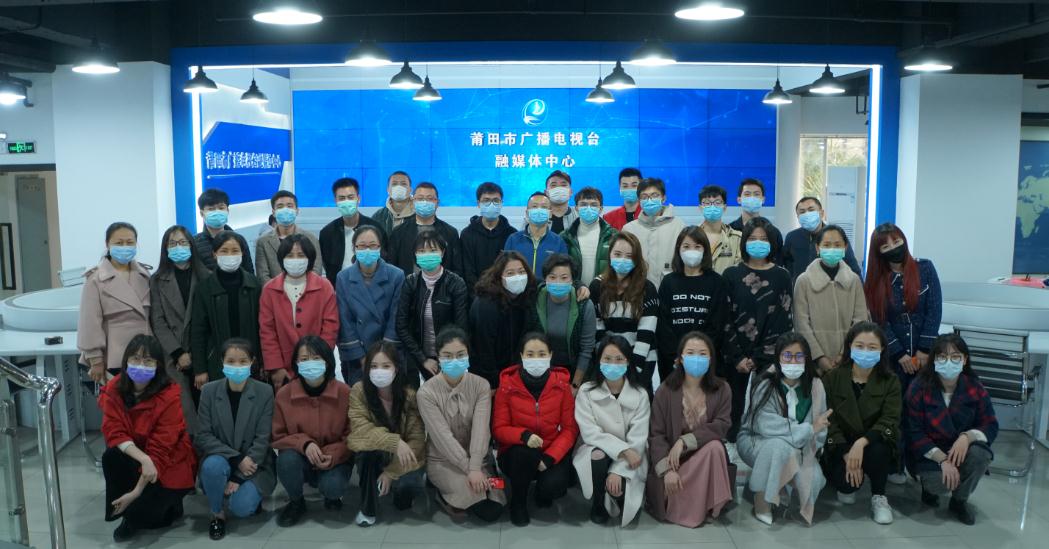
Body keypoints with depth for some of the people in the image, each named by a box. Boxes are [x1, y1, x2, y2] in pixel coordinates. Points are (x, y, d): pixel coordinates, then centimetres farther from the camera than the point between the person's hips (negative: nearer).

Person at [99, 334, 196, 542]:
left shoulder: (170, 397, -24)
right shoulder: (114, 388, -10)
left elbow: (160, 450, -23)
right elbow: (114, 432, -15)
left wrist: (136, 492, -24)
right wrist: (143, 458, -31)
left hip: (168, 466, -5)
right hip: (134, 457, 5)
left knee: (141, 511, -23)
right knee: (111, 456, -27)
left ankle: (165, 503, 14)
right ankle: (123, 508, -3)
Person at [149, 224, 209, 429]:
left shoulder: (206, 277, 6)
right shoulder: (157, 281, 7)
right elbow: (158, 322, 1)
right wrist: (178, 353, -7)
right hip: (174, 357, 0)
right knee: (184, 409, -6)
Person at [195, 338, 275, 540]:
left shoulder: (264, 392, -11)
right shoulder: (209, 391, -7)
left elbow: (262, 440, -12)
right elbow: (203, 436, -9)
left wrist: (239, 478, -18)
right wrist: (237, 459, -21)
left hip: (255, 464, -1)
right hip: (221, 458, 2)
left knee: (241, 507, -25)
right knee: (213, 466, -33)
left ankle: (251, 494, 13)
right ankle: (217, 514, -5)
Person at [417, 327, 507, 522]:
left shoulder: (481, 386, -8)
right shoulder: (426, 392, -16)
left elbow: (481, 430, -18)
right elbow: (443, 436, -20)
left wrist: (475, 468, -29)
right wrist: (468, 469, -25)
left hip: (478, 458, 4)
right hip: (442, 460, -3)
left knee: (493, 511, -9)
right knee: (475, 496, -27)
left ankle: (455, 495, 19)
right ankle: (445, 495, 6)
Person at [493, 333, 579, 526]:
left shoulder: (561, 385, -5)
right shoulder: (507, 385, -8)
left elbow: (570, 428, -5)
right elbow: (499, 429, -6)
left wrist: (550, 456, -21)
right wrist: (524, 435, -28)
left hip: (552, 453, 0)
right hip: (516, 454, 0)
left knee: (554, 485, -28)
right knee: (524, 453, -34)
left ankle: (543, 490, 12)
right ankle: (518, 502, -5)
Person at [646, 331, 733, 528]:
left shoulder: (722, 389, -5)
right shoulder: (665, 391, -10)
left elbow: (721, 426, -16)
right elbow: (656, 435, -13)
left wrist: (684, 441, -25)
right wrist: (667, 470, -26)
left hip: (705, 455, 1)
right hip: (671, 458, -1)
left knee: (714, 446, -32)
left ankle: (708, 505, -13)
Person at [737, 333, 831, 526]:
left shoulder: (815, 386, -9)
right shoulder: (765, 385, -22)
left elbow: (819, 429, -8)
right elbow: (766, 426, -31)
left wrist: (811, 451, -21)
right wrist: (808, 429, -29)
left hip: (799, 450, 4)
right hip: (756, 442, -4)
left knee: (814, 480, -20)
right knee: (779, 446, -36)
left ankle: (781, 487, 14)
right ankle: (761, 500, -15)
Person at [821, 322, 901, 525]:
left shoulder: (890, 381, -4)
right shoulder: (832, 378, -5)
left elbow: (889, 421, -15)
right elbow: (829, 422, -10)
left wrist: (862, 442, -33)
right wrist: (846, 454, -23)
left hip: (874, 443, 0)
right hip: (839, 447, 0)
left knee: (876, 451, -34)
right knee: (846, 481, -28)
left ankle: (879, 497, -5)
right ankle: (847, 487, 12)